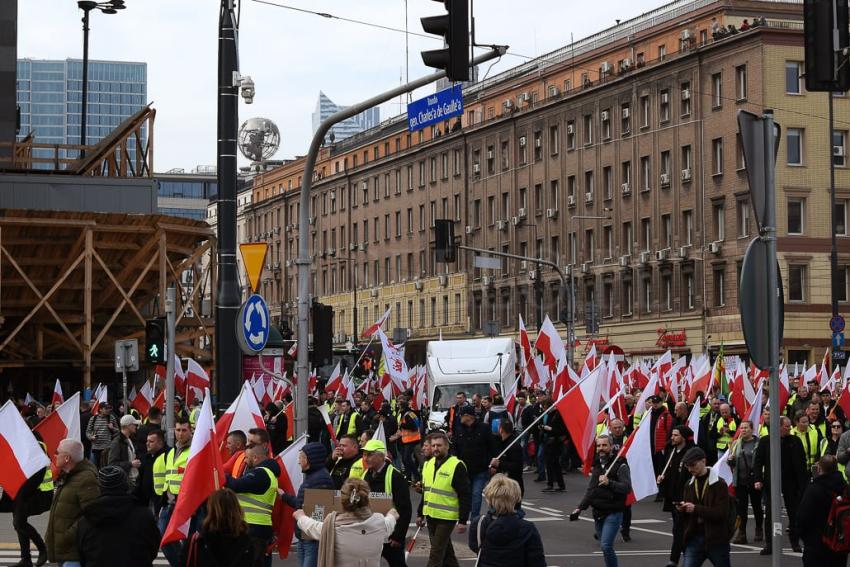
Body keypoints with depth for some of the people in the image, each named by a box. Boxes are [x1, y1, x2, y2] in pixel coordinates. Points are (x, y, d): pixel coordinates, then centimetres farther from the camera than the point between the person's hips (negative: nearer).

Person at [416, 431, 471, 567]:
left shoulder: (457, 466, -14)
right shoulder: (428, 464, 9)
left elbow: (465, 496, -13)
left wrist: (463, 521, -16)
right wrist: (420, 514, 18)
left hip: (447, 517, -7)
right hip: (431, 515, 7)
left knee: (435, 555, -8)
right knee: (445, 551, 19)